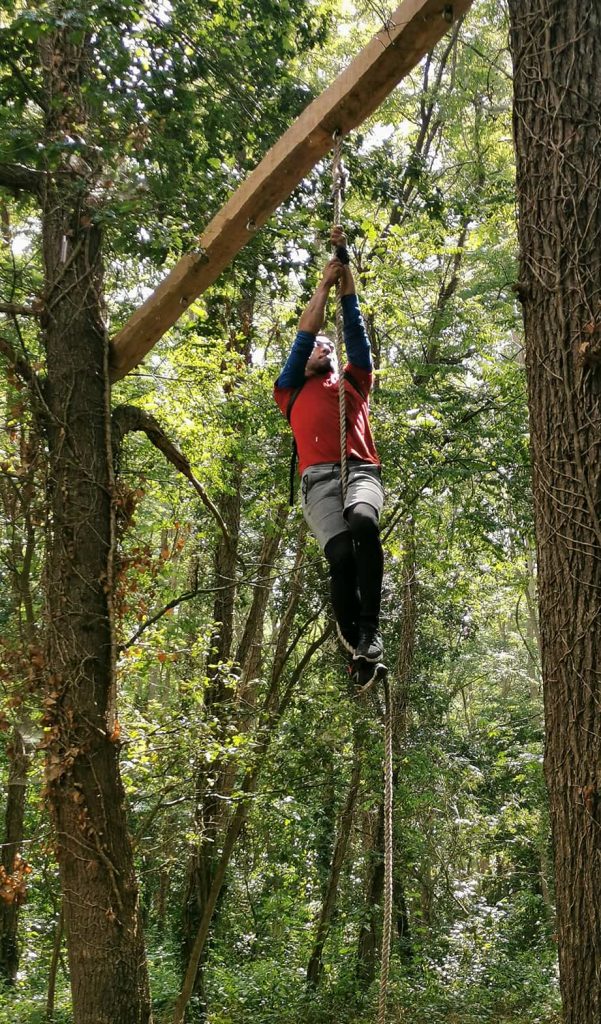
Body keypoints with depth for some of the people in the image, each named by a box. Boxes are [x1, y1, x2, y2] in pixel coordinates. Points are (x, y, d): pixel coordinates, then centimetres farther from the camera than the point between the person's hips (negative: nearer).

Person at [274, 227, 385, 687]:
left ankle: (370, 628, -30)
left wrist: (346, 267, 24)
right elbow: (305, 333, 22)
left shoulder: (354, 383, 31)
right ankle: (354, 640, -9)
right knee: (341, 554, -23)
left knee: (363, 522, -33)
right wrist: (325, 281, 27)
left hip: (363, 471, 1)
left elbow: (355, 325, 27)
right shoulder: (292, 391, 28)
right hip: (320, 477, 0)